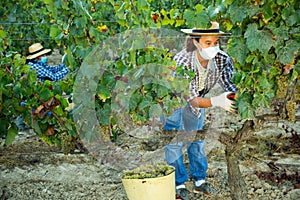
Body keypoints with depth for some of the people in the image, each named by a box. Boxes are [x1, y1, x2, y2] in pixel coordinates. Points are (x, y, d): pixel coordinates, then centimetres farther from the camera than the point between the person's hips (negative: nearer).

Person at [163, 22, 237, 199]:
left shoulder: (222, 59, -29)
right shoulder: (181, 62, -41)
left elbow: (231, 85, -29)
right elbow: (190, 99, -42)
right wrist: (216, 101, -59)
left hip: (197, 100, 5)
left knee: (197, 139, 16)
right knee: (174, 142, 0)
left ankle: (200, 180, 30)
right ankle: (179, 184, 17)